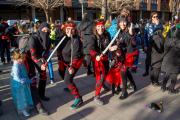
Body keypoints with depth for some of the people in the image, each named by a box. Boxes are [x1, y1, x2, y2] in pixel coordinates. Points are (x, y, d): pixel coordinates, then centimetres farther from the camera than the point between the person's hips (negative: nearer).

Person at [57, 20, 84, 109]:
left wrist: (72, 66, -42)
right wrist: (59, 58, 13)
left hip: (74, 62, -9)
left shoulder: (76, 40, -29)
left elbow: (76, 55, -32)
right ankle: (70, 86, 55)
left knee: (67, 80, -15)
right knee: (61, 73, 27)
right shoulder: (63, 37, -7)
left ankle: (78, 99, -2)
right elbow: (60, 49, 8)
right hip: (64, 61, 9)